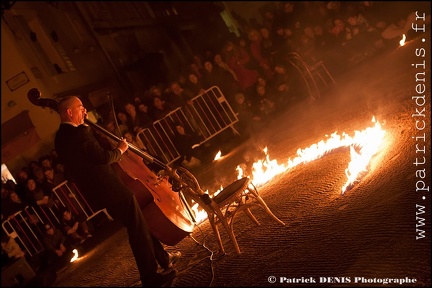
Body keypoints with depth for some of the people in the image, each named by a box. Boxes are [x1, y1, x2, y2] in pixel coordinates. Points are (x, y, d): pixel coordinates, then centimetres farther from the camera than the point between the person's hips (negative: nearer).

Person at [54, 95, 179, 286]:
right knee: (138, 231, 2)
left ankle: (163, 258, 35)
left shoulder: (62, 137, 8)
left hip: (102, 190, 10)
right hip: (111, 190, -10)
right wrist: (120, 149, -7)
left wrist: (85, 126, 12)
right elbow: (103, 157, -27)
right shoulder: (78, 133, -23)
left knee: (139, 226, 22)